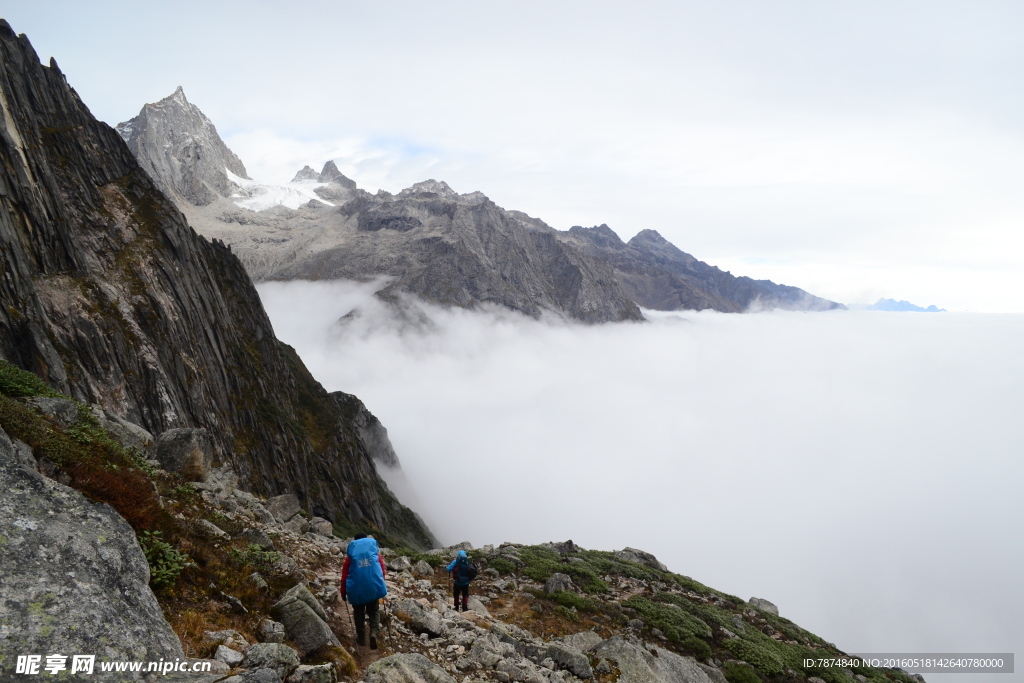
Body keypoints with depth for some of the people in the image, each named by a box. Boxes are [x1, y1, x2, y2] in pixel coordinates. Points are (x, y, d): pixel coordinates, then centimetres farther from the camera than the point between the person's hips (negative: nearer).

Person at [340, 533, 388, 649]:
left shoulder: (351, 554, 6)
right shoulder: (375, 550, 8)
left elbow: (344, 574, 6)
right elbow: (383, 570, 9)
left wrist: (343, 592, 15)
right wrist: (380, 583, 25)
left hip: (356, 588, 0)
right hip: (374, 587, 0)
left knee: (359, 613, 19)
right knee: (374, 611, 15)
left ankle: (361, 638, 25)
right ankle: (374, 633, -8)